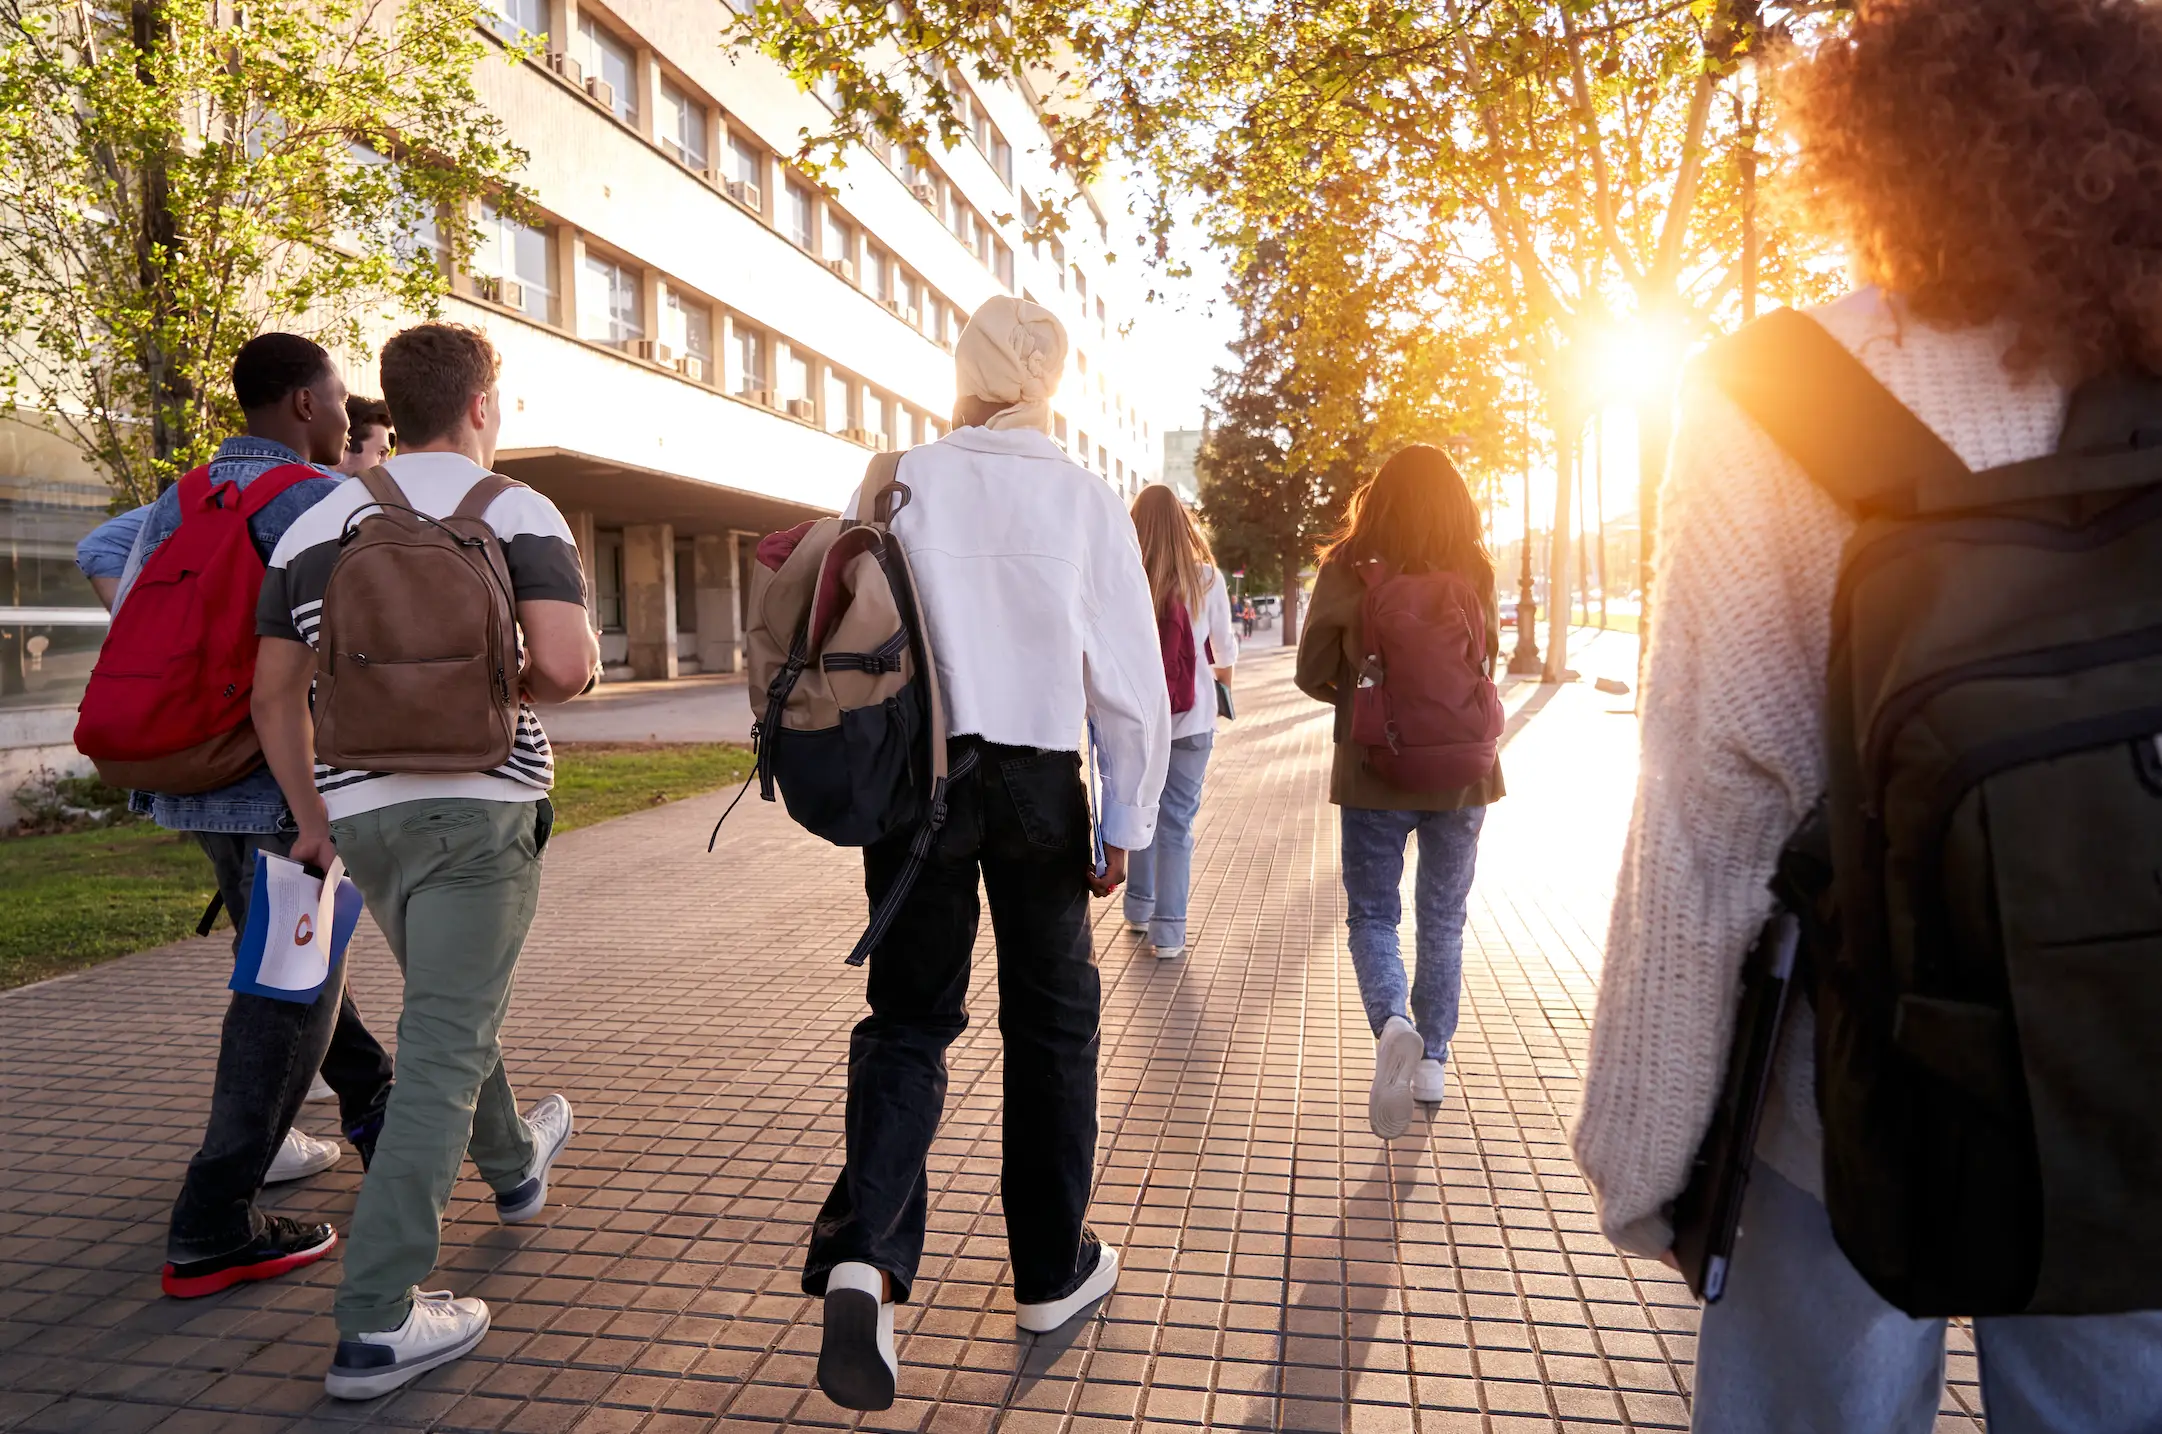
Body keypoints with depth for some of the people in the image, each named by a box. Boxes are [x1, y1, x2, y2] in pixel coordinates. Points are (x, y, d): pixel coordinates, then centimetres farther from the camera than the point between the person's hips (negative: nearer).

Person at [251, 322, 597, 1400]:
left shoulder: (315, 525, 8)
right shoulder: (516, 510, -7)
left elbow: (275, 692, 9)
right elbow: (568, 666, -22)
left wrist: (311, 813, 18)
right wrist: (518, 689, 0)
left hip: (361, 809, 6)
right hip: (479, 803, -6)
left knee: (453, 1007, 26)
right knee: (441, 1051, -2)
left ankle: (512, 1164, 49)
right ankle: (378, 1322, -1)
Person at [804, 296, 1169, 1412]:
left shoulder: (898, 486, -1)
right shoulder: (1087, 501, -4)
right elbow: (1131, 679, -5)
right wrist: (1127, 821, 3)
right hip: (1039, 784, -1)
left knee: (909, 1016, 11)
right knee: (1050, 1022, 13)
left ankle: (862, 1255, -8)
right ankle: (1051, 1271, 26)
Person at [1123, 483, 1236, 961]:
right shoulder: (1206, 578, -7)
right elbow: (1225, 653, 4)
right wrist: (1222, 678, 26)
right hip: (1191, 717, -1)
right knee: (1177, 819, 4)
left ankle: (1139, 909, 29)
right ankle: (1168, 930, 4)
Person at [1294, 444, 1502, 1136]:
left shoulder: (1347, 568, -9)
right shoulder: (1477, 572, -3)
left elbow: (1312, 674, -4)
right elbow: (1489, 662, 9)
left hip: (1375, 771, -2)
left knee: (1372, 916, 10)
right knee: (1443, 919, 16)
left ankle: (1393, 1023, -16)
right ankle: (1432, 1060, 23)